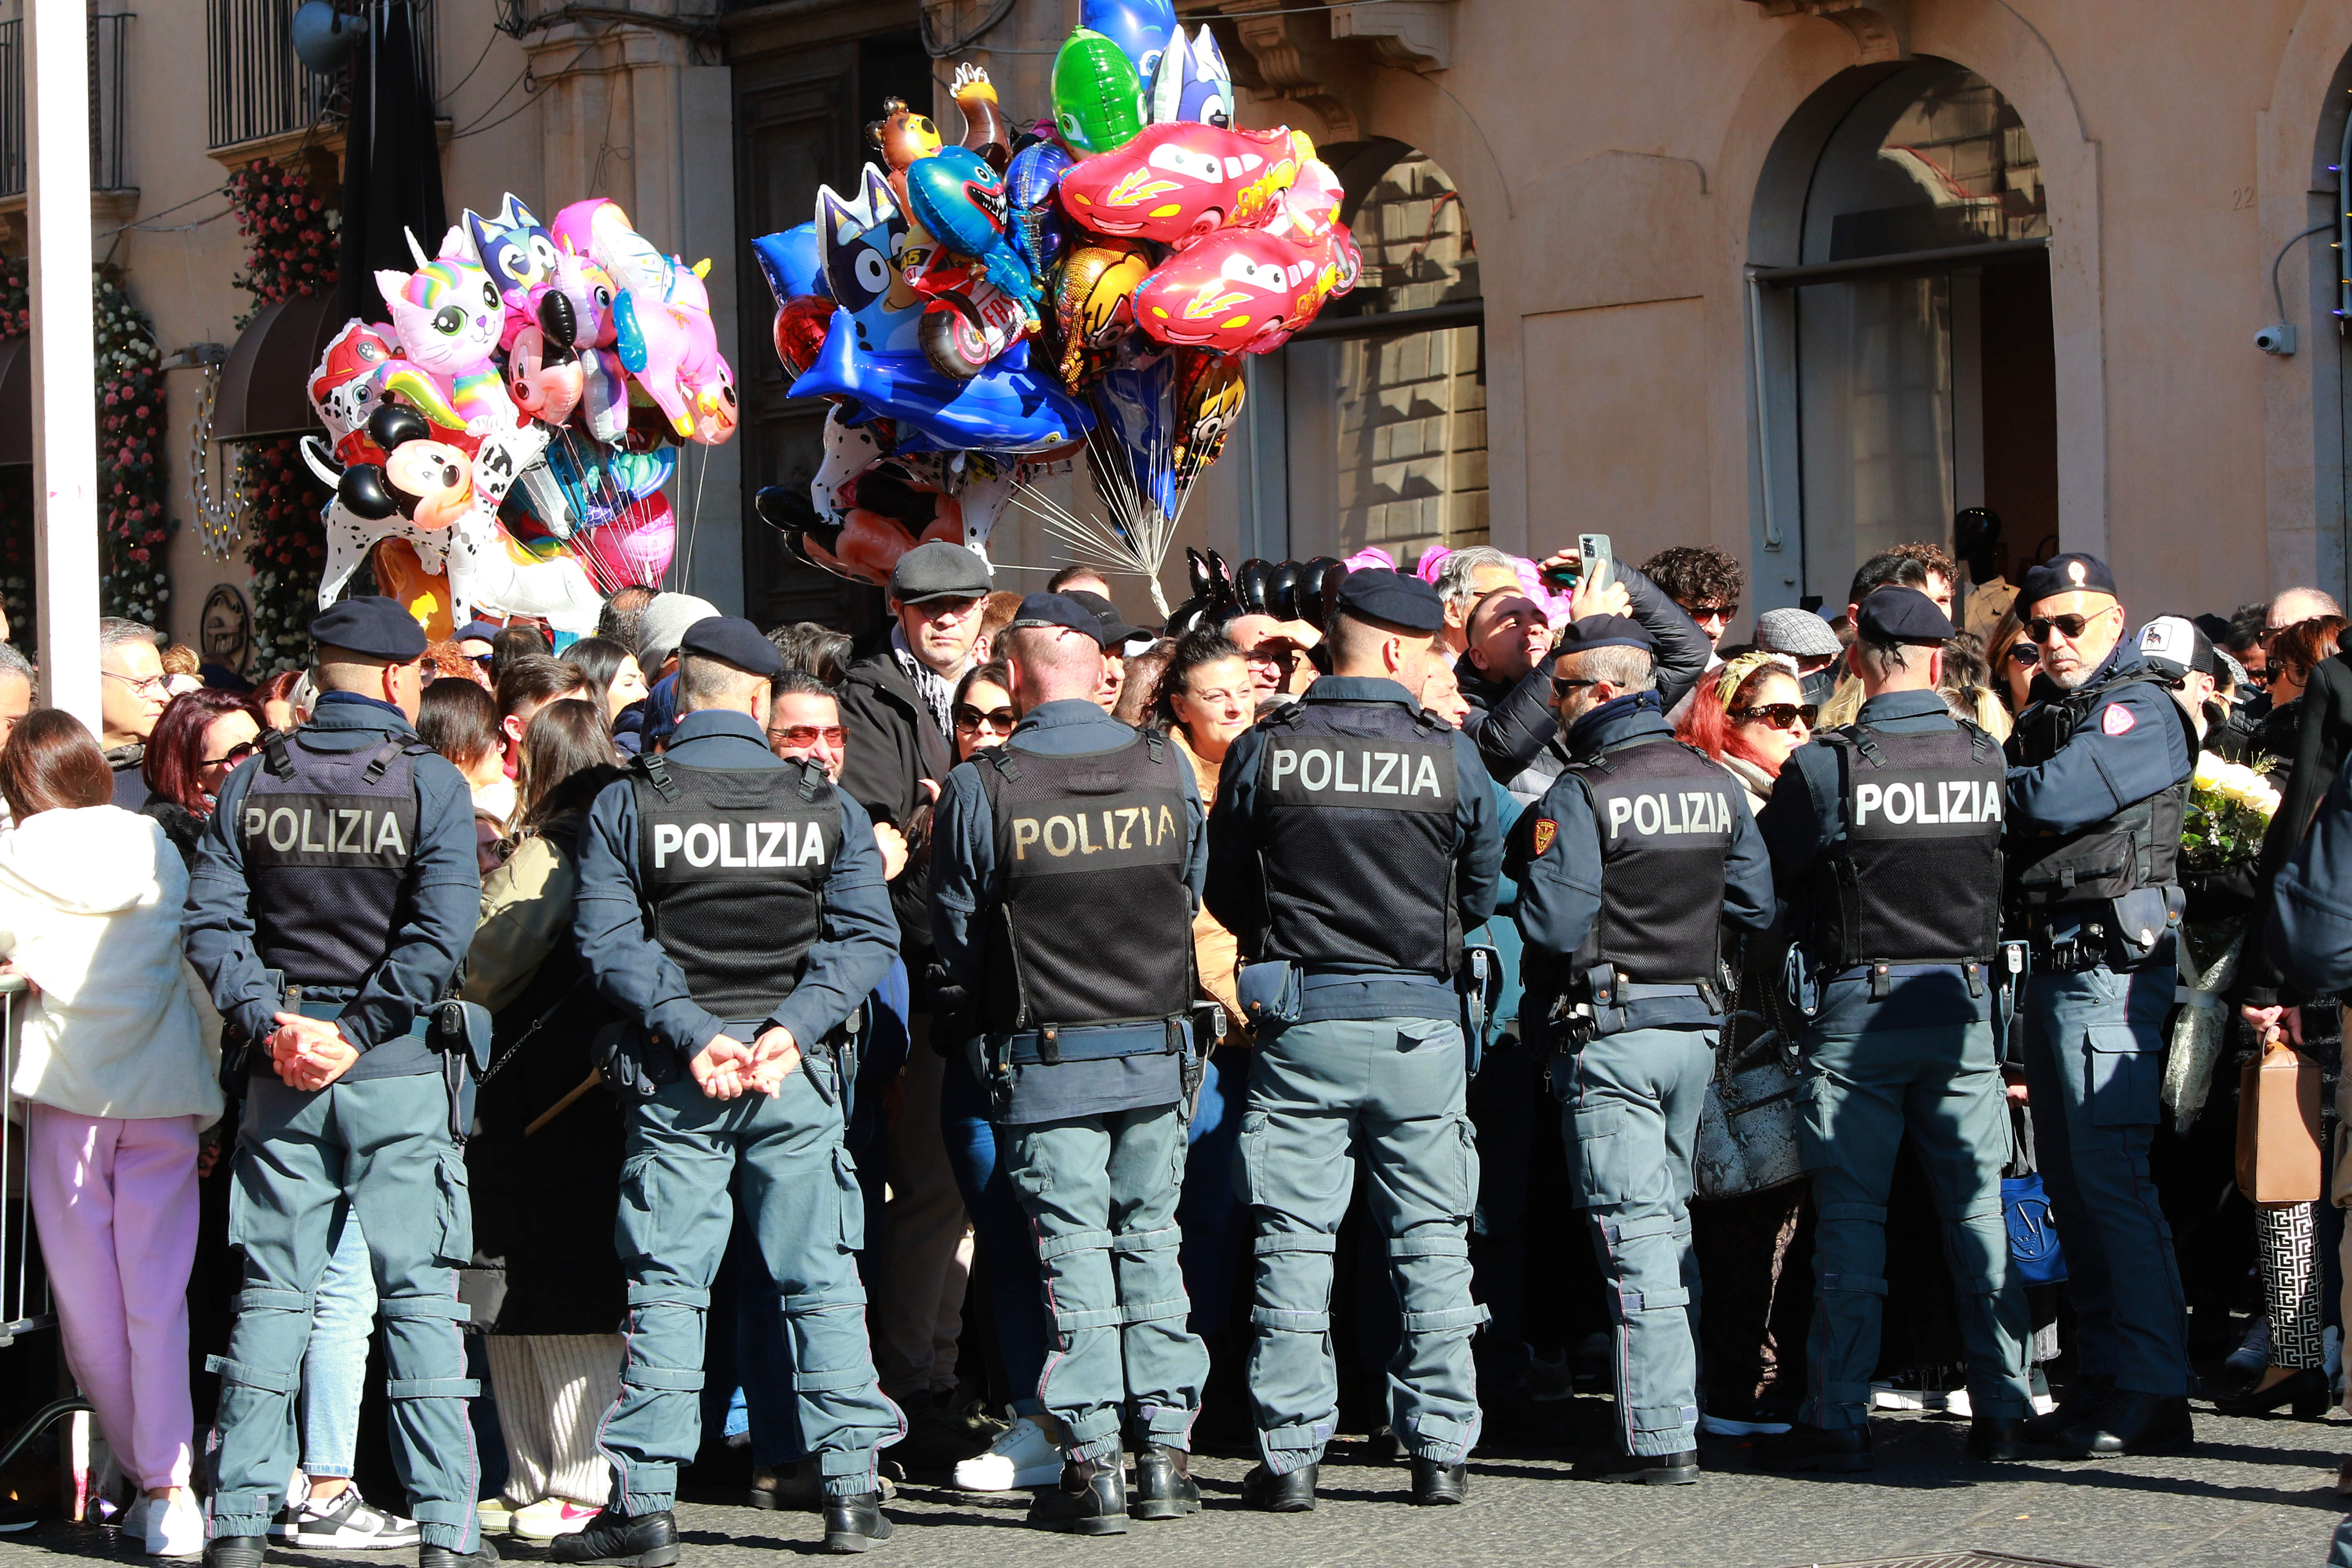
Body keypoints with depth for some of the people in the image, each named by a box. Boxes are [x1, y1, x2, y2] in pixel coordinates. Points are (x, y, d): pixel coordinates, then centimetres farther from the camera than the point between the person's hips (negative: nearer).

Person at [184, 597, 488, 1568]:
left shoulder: (250, 784, 5)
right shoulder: (430, 783, -5)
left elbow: (211, 923, -3)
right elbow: (441, 931, -15)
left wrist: (271, 1022, -7)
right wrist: (358, 1033, -13)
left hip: (281, 1075, 3)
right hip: (402, 1077, -3)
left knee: (271, 1292, 8)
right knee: (418, 1294, 1)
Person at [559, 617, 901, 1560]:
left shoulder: (624, 806, -1)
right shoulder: (827, 806, 4)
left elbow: (608, 941, -10)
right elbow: (864, 935, -4)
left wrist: (691, 1032, -13)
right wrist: (792, 1029, -10)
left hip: (672, 1076, -1)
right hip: (798, 1076, 1)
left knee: (666, 1286, 3)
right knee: (821, 1279, 7)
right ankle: (852, 1490, 7)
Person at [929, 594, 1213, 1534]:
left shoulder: (980, 789, -12)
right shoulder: (1167, 768, -2)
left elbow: (957, 929, -1)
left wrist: (989, 1015, 16)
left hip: (1047, 1058, -3)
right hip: (1161, 1048, 3)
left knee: (1074, 1251, 3)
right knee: (1151, 1239, 12)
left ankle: (1095, 1466, 2)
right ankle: (1166, 1455, 11)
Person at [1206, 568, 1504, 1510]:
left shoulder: (1261, 753, -3)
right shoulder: (1450, 755, -5)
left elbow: (1225, 895, 6)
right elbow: (1482, 897, 6)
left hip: (1300, 1019, 0)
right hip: (1421, 1022, 0)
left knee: (1294, 1239, 4)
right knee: (1431, 1239, 9)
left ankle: (1291, 1455, 3)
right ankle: (1440, 1450, 11)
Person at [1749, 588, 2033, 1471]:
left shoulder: (1823, 767, -11)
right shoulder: (1987, 759, -1)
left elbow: (1765, 876, -1)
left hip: (1860, 1006, -3)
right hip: (1963, 1001, 3)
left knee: (1850, 1218, 2)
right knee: (1977, 1210, 9)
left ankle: (1837, 1422, 3)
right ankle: (2003, 1411, 12)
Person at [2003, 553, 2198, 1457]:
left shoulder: (2139, 710, -8)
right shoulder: (2047, 713, 20)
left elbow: (2054, 799, -19)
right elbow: (2013, 823, 18)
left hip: (2111, 961, -9)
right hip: (2052, 964, 9)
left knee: (2109, 1174, -11)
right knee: (2068, 1179, 10)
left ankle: (2154, 1392, -9)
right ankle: (2105, 1375, 17)